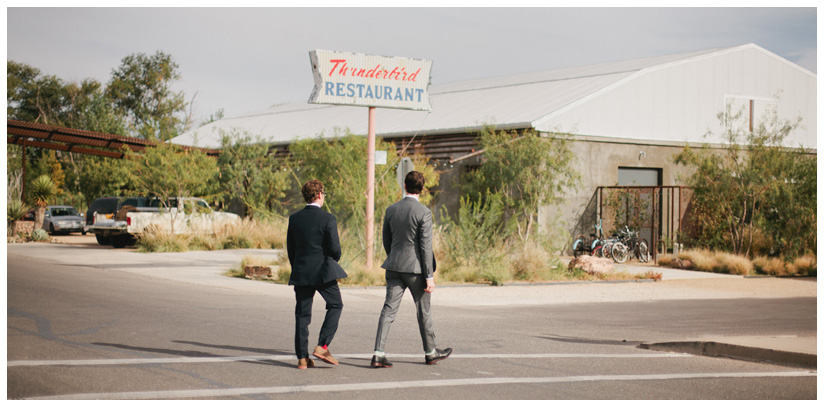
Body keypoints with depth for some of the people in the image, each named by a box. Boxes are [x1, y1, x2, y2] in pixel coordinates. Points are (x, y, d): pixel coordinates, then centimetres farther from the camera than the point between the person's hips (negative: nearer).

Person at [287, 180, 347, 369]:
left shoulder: (294, 218, 4)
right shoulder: (328, 218, -10)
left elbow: (290, 249, 8)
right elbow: (335, 249, -12)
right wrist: (335, 259, 10)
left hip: (301, 273, 4)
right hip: (323, 271, -4)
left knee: (302, 314, 7)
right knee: (335, 306, 13)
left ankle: (302, 357, 6)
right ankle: (322, 346, 2)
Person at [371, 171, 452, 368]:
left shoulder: (391, 210, 4)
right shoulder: (423, 212, -12)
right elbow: (426, 246, -13)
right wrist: (429, 276, -10)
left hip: (394, 267, 4)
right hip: (414, 267, -4)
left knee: (389, 308, 1)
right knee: (423, 310, 11)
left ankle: (378, 353, -8)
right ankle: (430, 352, 25)